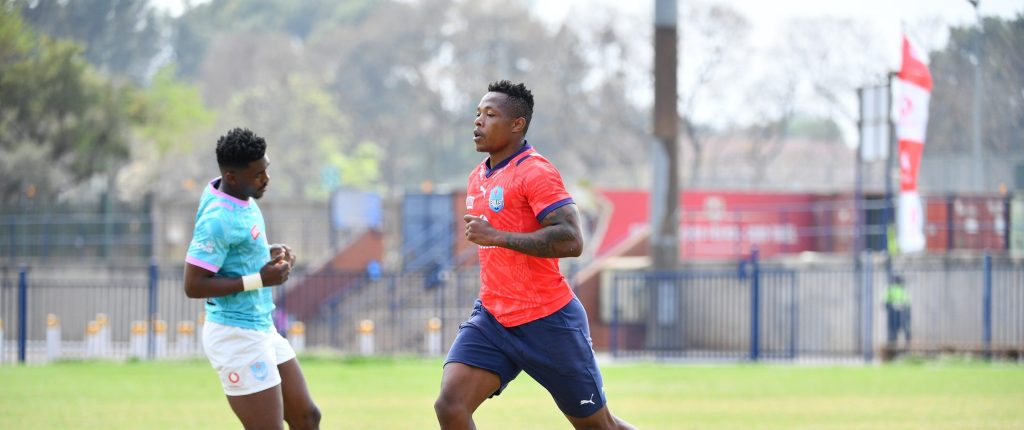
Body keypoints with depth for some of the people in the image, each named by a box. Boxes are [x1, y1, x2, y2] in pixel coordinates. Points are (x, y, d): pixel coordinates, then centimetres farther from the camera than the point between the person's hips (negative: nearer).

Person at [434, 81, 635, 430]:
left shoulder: (535, 172, -13)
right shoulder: (479, 177, 13)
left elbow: (571, 241, -26)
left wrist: (496, 237, -26)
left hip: (548, 322, -7)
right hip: (491, 320, 7)